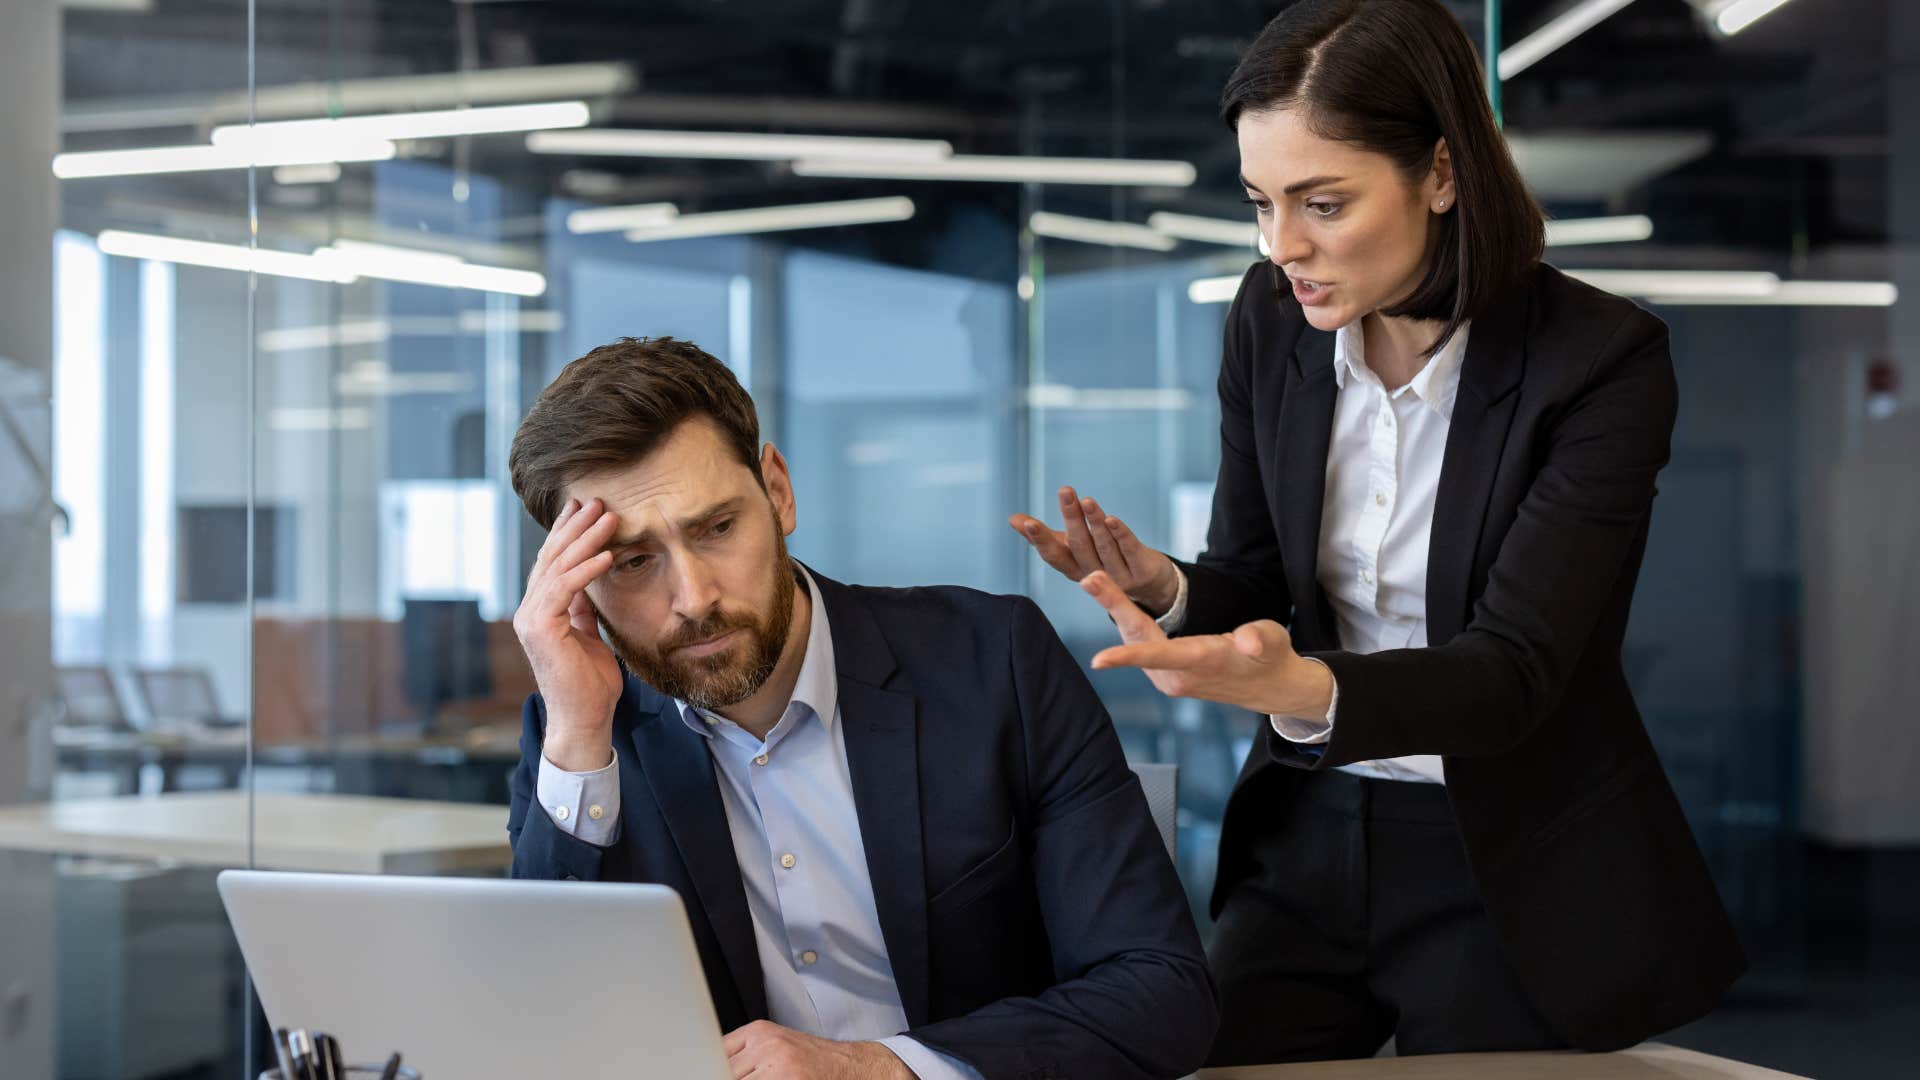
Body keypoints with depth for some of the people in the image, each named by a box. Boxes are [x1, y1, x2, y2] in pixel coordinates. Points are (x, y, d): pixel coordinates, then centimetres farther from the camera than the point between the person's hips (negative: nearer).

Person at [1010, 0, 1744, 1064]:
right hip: (1309, 838, 4)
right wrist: (1164, 589, -20)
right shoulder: (1271, 319, -4)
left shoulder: (1602, 361, -19)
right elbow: (1251, 582, 4)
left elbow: (1514, 669, -24)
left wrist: (1300, 686, -43)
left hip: (1511, 873, -4)